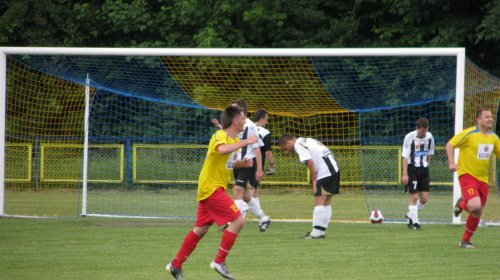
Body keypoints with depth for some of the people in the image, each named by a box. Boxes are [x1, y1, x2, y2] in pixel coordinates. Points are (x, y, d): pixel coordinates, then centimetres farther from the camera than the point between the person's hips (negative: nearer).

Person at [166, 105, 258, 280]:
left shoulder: (235, 140, 15)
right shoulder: (220, 136, -15)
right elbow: (222, 150, -40)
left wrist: (243, 164, 7)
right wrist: (246, 142, -32)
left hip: (207, 189, 10)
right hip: (211, 187, -10)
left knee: (201, 229, 13)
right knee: (237, 221, -14)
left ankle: (176, 265, 18)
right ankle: (219, 261, -9)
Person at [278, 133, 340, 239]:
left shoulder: (298, 144, -5)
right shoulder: (307, 141, 24)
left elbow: (310, 162, -15)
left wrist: (314, 181, -10)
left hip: (325, 172, -10)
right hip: (334, 168, 10)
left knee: (319, 202, -9)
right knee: (327, 203, 11)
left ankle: (316, 232, -11)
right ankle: (321, 231, 14)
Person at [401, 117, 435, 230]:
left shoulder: (429, 137, 2)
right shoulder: (409, 137, -13)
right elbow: (405, 156, -12)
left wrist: (426, 165, 15)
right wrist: (405, 174, -16)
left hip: (424, 169, 5)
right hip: (412, 168, -5)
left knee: (425, 198, 0)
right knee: (414, 196, -8)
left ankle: (410, 215, 24)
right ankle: (414, 222, 3)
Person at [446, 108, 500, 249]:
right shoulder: (469, 134, -10)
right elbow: (450, 144, -5)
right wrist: (451, 162, -18)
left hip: (483, 178, 6)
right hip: (467, 174, -6)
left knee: (477, 213, 7)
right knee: (475, 206, -26)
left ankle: (465, 241, 25)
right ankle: (461, 204, 10)